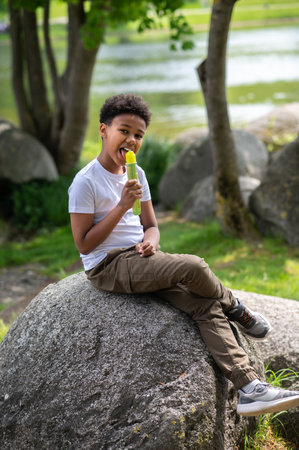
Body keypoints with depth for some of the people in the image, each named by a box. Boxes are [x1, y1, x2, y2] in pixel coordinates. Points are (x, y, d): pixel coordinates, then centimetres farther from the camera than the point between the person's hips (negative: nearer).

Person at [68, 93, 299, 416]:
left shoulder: (136, 174, 12)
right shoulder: (85, 182, -11)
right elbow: (84, 245, -14)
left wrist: (149, 242, -8)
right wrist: (122, 205, -20)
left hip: (140, 259, 7)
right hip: (108, 268, -7)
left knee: (206, 305, -15)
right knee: (194, 267, -28)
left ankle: (248, 388, -21)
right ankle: (235, 309, 5)